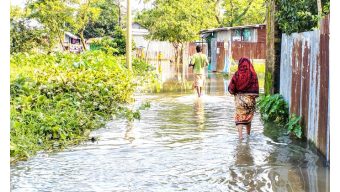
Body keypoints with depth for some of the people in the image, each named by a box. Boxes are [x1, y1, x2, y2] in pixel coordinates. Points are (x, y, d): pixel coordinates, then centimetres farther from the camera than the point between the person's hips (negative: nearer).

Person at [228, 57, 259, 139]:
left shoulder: (237, 74, -9)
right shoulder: (253, 74, -7)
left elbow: (231, 88, -5)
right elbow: (256, 88, -6)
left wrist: (234, 92, 14)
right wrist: (254, 97, 7)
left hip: (239, 98, -1)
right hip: (250, 99, 2)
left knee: (239, 117, 3)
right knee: (249, 117, 17)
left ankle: (240, 135, -12)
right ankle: (248, 134, 29)